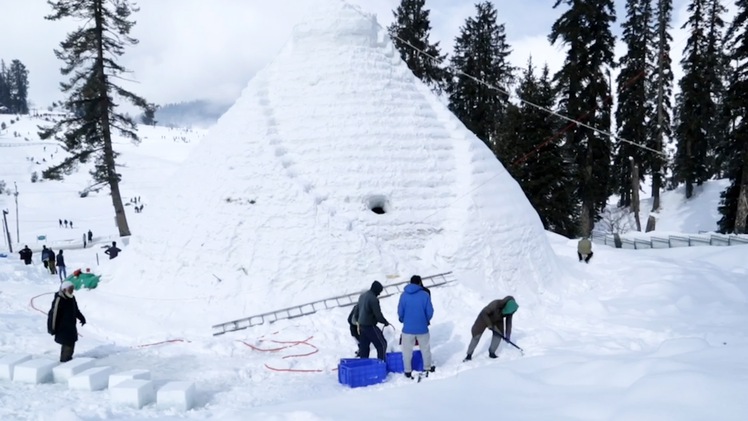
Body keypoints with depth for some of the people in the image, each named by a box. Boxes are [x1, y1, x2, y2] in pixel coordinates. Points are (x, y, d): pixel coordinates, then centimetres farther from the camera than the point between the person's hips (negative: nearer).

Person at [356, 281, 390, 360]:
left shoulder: (362, 296, 10)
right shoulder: (373, 299, -19)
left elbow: (357, 311, 19)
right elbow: (378, 314, -19)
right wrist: (385, 322, -3)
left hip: (362, 325, 9)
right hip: (370, 326, -9)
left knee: (364, 346, 13)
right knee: (382, 344, -1)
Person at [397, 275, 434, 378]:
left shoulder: (404, 294, -8)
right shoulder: (425, 294, -10)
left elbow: (400, 311, -5)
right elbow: (429, 312, -7)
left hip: (408, 328, 0)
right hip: (422, 327, 0)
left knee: (407, 350, 12)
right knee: (425, 348, 20)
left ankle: (408, 371, 16)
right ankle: (427, 367, 32)